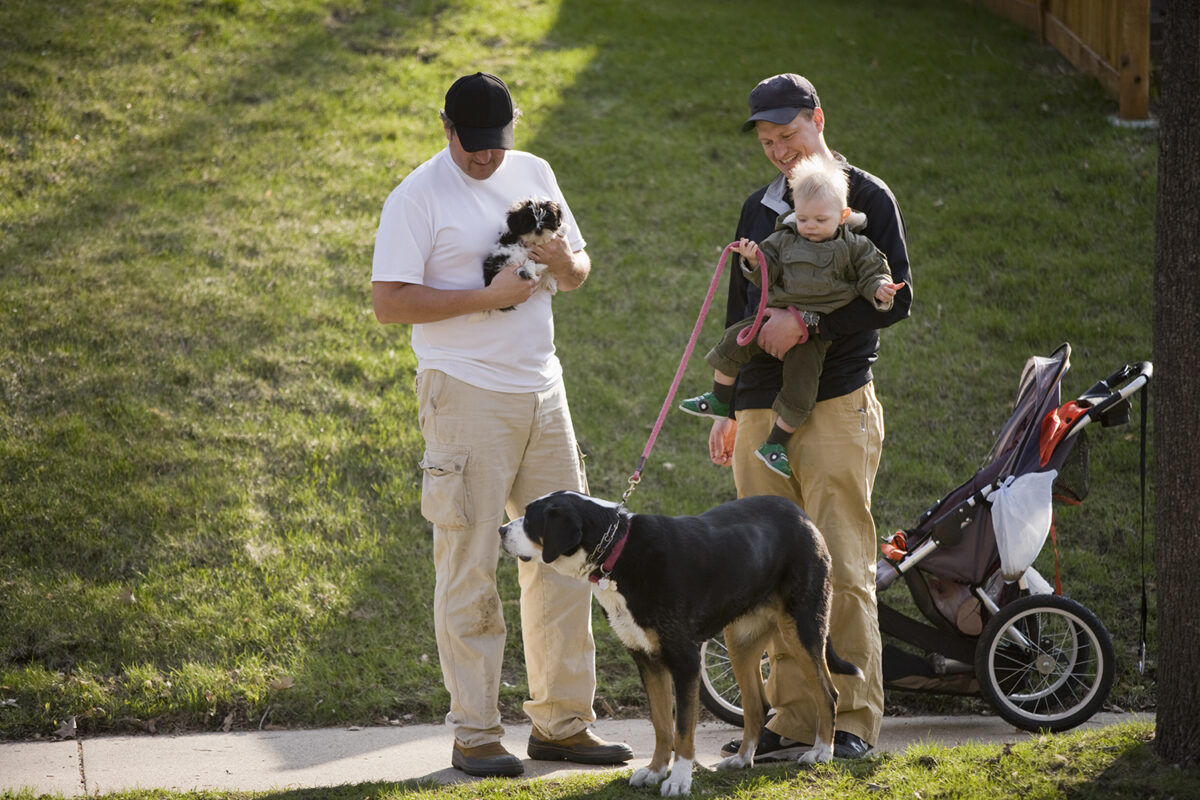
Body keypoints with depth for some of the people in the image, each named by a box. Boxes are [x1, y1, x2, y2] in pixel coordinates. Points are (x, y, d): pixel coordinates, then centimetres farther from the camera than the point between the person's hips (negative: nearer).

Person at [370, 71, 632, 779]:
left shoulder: (533, 174, 13)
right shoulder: (419, 196, -6)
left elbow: (579, 272, 21)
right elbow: (390, 302, -13)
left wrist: (566, 262, -3)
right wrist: (487, 297, -18)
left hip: (542, 389, 6)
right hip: (467, 394, -6)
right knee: (471, 567, -5)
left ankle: (561, 721, 14)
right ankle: (475, 733, -1)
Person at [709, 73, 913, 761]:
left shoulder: (866, 199, 1)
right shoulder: (760, 208, 19)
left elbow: (895, 298, -9)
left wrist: (808, 322, -17)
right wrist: (726, 406, 21)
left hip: (836, 405, -6)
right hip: (761, 412, 6)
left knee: (843, 569, -8)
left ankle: (857, 721, -3)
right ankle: (795, 722, 6)